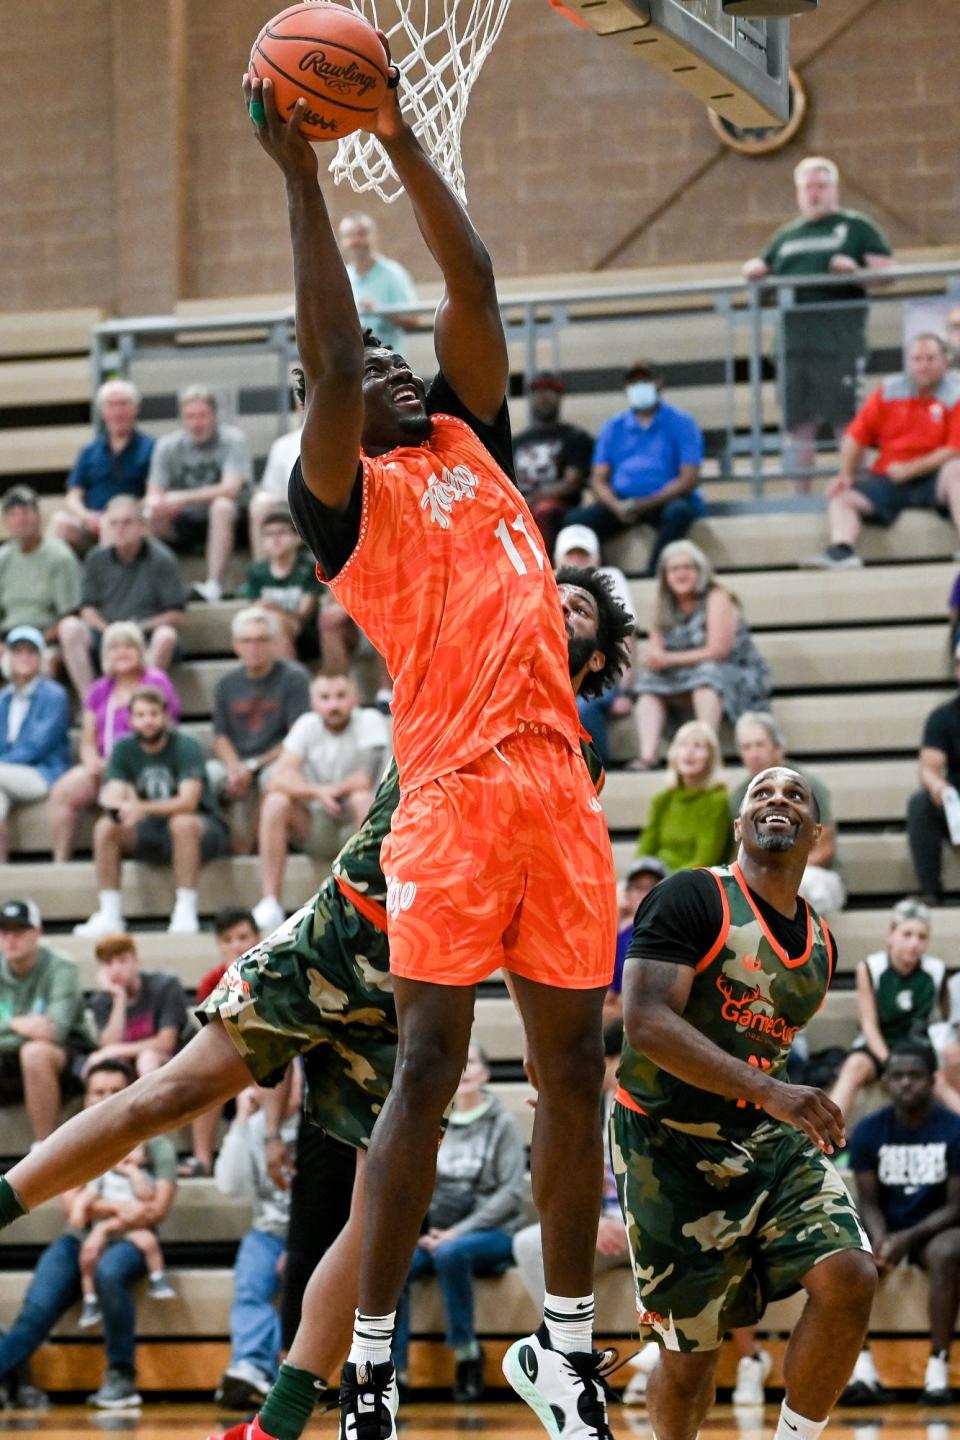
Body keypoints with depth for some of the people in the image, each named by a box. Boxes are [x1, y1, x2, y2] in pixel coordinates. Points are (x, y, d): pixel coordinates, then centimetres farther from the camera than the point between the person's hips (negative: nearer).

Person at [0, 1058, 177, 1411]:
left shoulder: (153, 1143, 12)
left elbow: (158, 1208, 1)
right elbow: (72, 1206, 4)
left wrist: (97, 1208, -7)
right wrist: (120, 1207, -13)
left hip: (129, 1240, -3)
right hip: (79, 1239, 3)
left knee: (109, 1271, -39)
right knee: (36, 1311, -24)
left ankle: (121, 1378, -29)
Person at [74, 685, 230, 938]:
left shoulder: (185, 747, -16)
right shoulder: (124, 750, -1)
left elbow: (188, 801, -28)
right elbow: (112, 796, -12)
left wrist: (143, 809, -43)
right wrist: (118, 804, -38)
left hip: (204, 831, -5)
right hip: (152, 833, 5)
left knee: (183, 822, -37)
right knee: (105, 827, -18)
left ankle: (186, 913, -34)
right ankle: (108, 914, -16)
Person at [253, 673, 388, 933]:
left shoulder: (370, 722, -10)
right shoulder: (308, 725, -2)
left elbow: (364, 779, -21)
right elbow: (280, 777, -16)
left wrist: (331, 791, -9)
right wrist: (317, 792, -32)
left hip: (357, 827, -3)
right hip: (317, 833, 3)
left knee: (363, 798, -32)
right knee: (275, 801, -22)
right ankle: (270, 904, -22)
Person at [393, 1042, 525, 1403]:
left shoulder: (502, 1125, 4)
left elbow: (510, 1193, -5)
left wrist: (459, 1232, -15)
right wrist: (424, 1231, -8)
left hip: (492, 1234, -3)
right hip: (438, 1233, 3)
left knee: (451, 1253, -38)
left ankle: (467, 1352, -24)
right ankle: (392, 1368, -27)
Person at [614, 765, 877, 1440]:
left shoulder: (821, 943, 8)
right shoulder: (693, 898, -14)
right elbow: (647, 1022, -26)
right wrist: (769, 1091, -34)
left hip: (771, 1139, 5)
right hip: (670, 1144, -5)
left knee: (850, 1277, -18)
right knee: (691, 1353, 1)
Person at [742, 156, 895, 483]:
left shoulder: (857, 228, 8)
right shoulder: (786, 235, 23)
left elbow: (887, 273, 2)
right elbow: (762, 271, 30)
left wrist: (856, 271, -17)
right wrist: (755, 269, 6)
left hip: (840, 344, -5)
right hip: (794, 344, 5)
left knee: (848, 424, -7)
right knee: (798, 426, 5)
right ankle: (801, 494, 10)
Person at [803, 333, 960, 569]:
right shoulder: (889, 391, 10)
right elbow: (857, 435, 12)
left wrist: (910, 469, -15)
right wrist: (845, 475, -2)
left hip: (933, 479, -4)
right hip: (887, 479, 4)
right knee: (840, 498, -16)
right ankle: (841, 551, -43)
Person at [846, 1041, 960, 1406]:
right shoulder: (868, 1132, -3)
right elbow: (869, 1202, -1)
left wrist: (909, 1237, -25)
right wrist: (879, 1238, -24)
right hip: (887, 1226, 2)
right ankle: (862, 1368, -30)